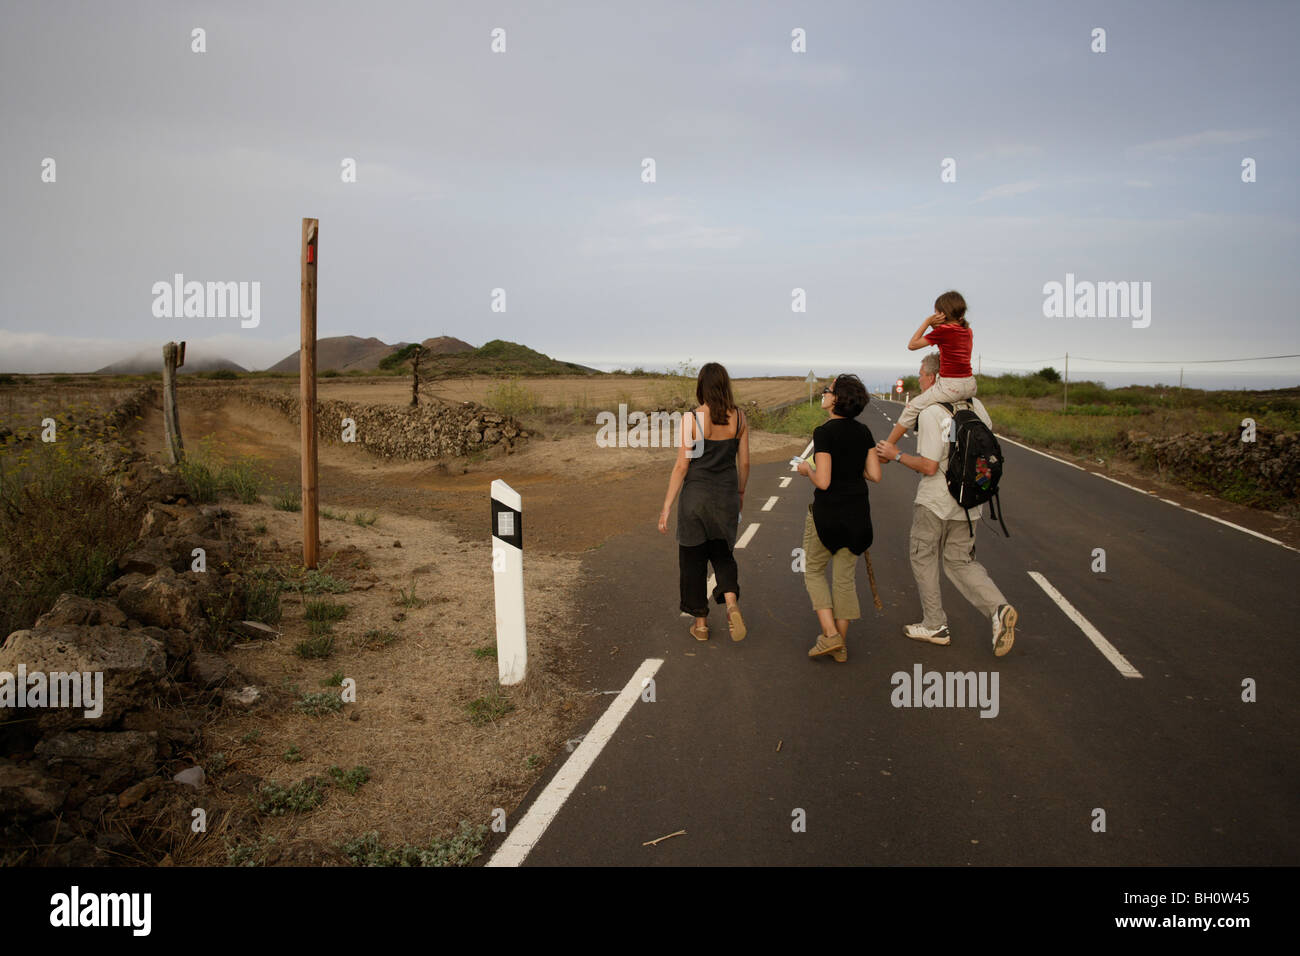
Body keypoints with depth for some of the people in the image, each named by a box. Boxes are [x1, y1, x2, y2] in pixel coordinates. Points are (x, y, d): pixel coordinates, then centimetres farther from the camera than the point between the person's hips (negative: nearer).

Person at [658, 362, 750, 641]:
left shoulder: (690, 419, -13)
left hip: (696, 495, -3)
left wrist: (666, 508, -7)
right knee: (722, 553, 20)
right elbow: (744, 462, 3)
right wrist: (741, 492, 21)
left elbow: (681, 466, -13)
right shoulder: (739, 417, -3)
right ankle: (732, 603, -6)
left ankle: (701, 623, 20)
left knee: (693, 558, 13)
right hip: (726, 496, 3)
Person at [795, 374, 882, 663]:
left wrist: (807, 469, -1)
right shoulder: (863, 432, 3)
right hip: (857, 512, 6)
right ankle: (840, 645, 18)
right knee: (845, 578, 14)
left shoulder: (825, 432, -17)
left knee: (813, 571, 14)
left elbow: (823, 482, -21)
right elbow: (875, 475, 3)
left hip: (828, 512, -6)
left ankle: (830, 635, 3)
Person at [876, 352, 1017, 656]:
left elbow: (928, 466, -21)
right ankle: (998, 608, -5)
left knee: (923, 559, 11)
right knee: (960, 562, 16)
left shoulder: (930, 413, -19)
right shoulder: (974, 405, 3)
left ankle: (934, 625, 18)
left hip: (934, 500, -7)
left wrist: (896, 455, -8)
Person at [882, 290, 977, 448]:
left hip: (950, 386, -8)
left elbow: (912, 345, -3)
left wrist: (927, 322, 1)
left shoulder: (943, 331, -10)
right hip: (970, 386, 8)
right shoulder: (967, 330, 12)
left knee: (912, 408, 3)